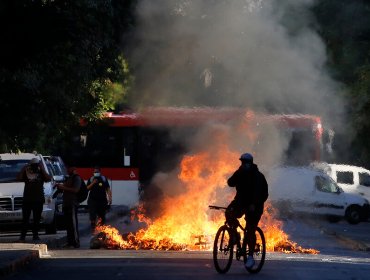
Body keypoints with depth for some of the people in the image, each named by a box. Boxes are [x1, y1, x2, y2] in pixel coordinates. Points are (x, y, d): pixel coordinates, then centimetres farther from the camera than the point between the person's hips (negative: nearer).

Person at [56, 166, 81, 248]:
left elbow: (75, 190, -17)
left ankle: (76, 242, -13)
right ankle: (70, 242, 12)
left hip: (72, 204, -9)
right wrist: (60, 186, 10)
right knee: (68, 224, 9)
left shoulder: (77, 178, -6)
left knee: (73, 224, -11)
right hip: (66, 204, 9)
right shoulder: (69, 178, 22)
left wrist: (63, 187, -16)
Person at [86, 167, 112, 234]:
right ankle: (93, 230, -9)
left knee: (102, 216, 10)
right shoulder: (91, 179, 6)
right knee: (92, 215, -11)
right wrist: (92, 183, -14)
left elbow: (108, 189, 3)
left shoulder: (104, 179, 4)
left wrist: (109, 198, -4)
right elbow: (87, 188, 0)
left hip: (102, 200, 1)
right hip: (92, 200, -1)